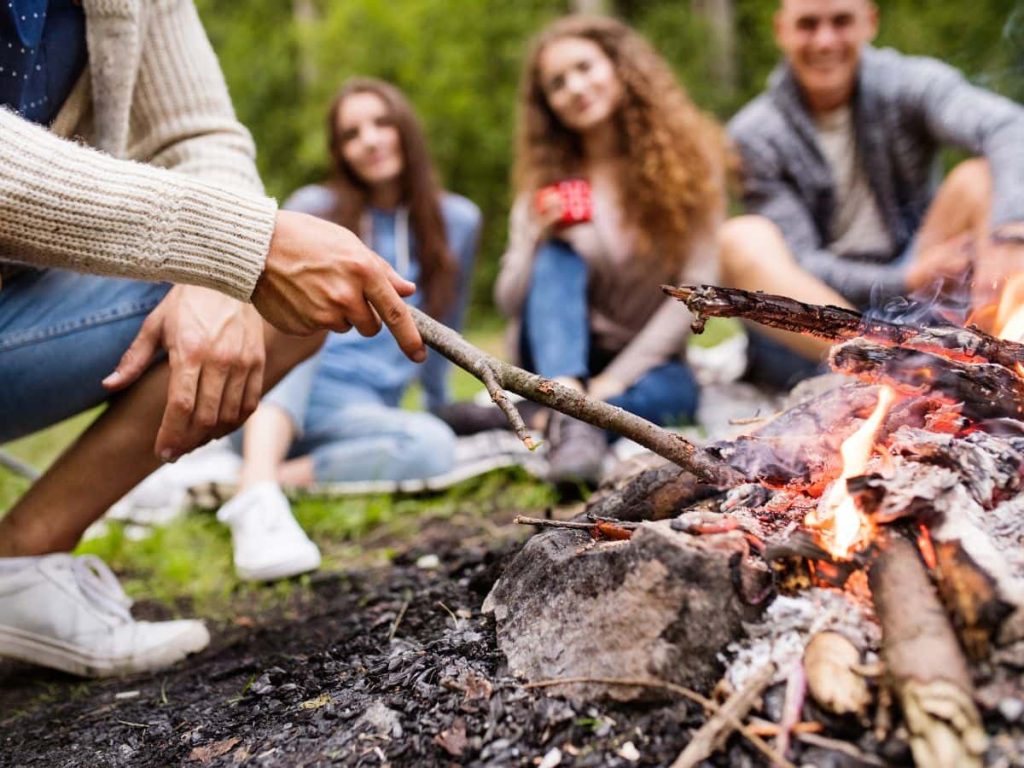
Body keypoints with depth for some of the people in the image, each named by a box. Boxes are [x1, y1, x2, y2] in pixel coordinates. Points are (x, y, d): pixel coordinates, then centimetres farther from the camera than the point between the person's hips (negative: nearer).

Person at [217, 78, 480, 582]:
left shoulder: (455, 220, 14)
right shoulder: (313, 209, 10)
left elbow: (443, 329, 23)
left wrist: (439, 406, 27)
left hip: (358, 408, 1)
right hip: (276, 388, -1)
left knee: (435, 446, -32)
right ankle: (256, 496, -51)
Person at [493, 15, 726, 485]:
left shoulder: (689, 157, -6)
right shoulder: (547, 180, -1)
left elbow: (696, 286, -12)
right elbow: (509, 302, -3)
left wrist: (616, 378, -20)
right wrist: (538, 240, -23)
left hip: (644, 359, -1)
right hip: (561, 358, 1)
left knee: (676, 392, -34)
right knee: (558, 258, -28)